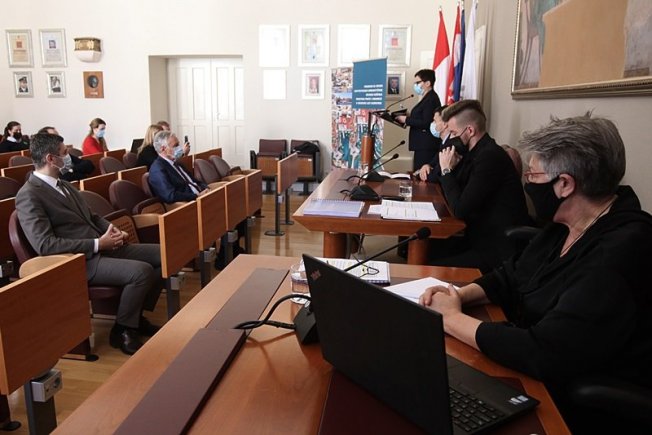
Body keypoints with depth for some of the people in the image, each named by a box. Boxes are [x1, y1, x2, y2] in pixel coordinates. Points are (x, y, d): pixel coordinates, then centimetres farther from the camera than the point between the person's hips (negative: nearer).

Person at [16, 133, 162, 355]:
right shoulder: (29, 195, -12)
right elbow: (45, 245, -21)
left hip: (101, 247, 9)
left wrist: (113, 230, 2)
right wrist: (98, 244, -20)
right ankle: (122, 330, -5)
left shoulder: (63, 184, 16)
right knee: (142, 271, -29)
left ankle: (136, 315, 12)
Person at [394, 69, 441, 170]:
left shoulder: (431, 99, -12)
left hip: (426, 147, -10)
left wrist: (407, 120, -13)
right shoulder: (427, 98, 19)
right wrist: (409, 117, 7)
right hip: (422, 145, 10)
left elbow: (426, 123, -20)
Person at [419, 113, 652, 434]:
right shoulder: (568, 226, 2)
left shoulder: (621, 254, -28)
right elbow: (512, 275, 13)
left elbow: (543, 353, -32)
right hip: (535, 376, 8)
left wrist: (452, 319, -20)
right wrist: (459, 295, -6)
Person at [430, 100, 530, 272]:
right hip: (481, 237, 10)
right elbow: (452, 195, 14)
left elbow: (459, 210, -22)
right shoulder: (478, 152, 8)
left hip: (497, 250, -9)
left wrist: (447, 170, -12)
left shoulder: (490, 156, -21)